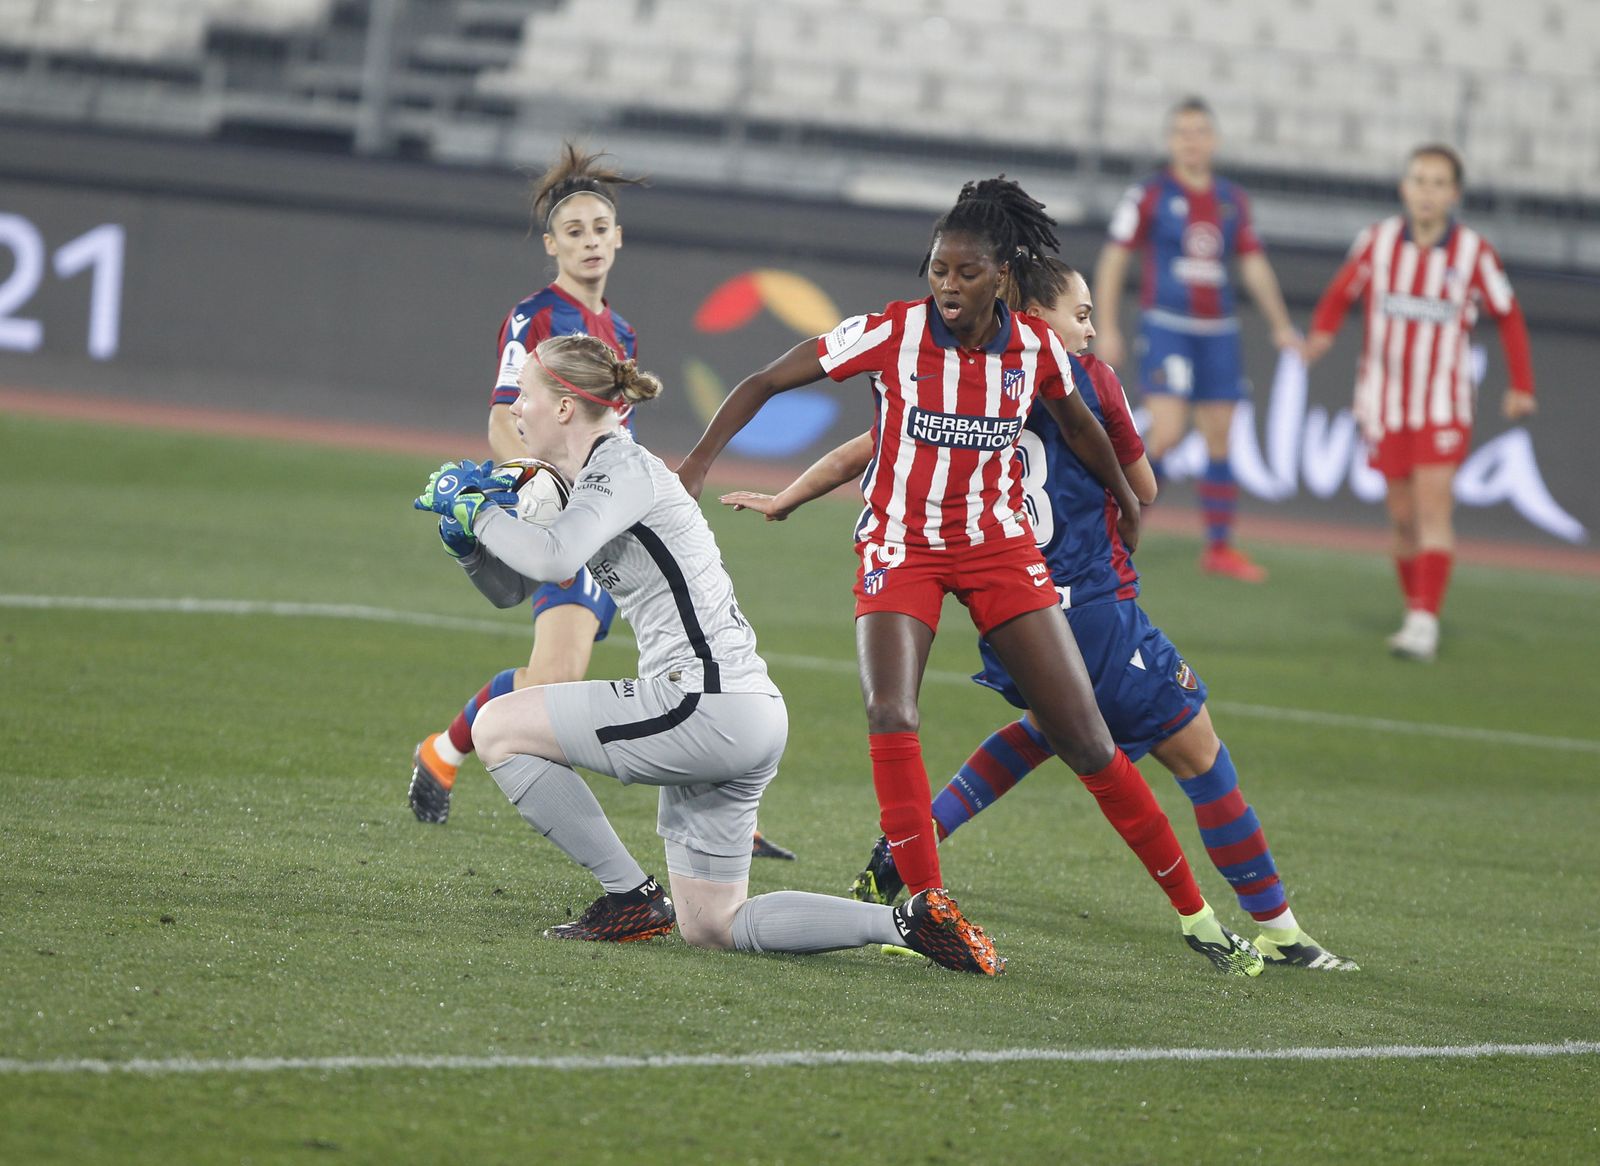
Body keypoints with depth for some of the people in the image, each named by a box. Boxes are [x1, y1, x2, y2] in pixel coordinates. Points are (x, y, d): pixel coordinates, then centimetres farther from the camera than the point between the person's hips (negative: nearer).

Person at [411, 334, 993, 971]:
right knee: (712, 926, 12)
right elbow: (510, 589, 26)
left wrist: (479, 511, -13)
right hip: (740, 718, 10)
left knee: (497, 727, -3)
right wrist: (466, 535, 7)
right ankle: (910, 921, 4)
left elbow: (550, 558, -30)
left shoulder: (622, 467, -10)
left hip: (705, 706, -10)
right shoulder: (594, 478, 20)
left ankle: (631, 897, -1)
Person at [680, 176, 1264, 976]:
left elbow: (1079, 427, 16)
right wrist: (696, 466, -18)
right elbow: (763, 384, -8)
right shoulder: (892, 333, -14)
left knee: (1086, 738, -1)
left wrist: (1125, 501, 29)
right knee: (891, 715, -26)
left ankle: (1194, 910, 7)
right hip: (901, 542, -2)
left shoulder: (1035, 348, -6)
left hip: (999, 544, 2)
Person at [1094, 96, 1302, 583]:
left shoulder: (1232, 200, 10)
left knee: (1219, 441, 5)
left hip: (1218, 335, 5)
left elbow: (1254, 265, 15)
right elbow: (1112, 259, -2)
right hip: (1167, 328, -5)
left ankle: (1219, 547, 13)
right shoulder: (1149, 195, -3)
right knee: (1167, 433, -17)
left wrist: (1280, 324, 9)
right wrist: (1107, 328, -8)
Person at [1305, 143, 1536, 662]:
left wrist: (1521, 386, 7)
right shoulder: (1378, 241, -3)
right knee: (1403, 516, 5)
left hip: (1443, 405, -2)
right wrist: (1321, 334, -11)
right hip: (1384, 401, 2)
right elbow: (1341, 291, 9)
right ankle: (1414, 605, 18)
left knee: (1434, 507, -13)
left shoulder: (1474, 253, -6)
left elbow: (1508, 316, 7)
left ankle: (1425, 621, -18)